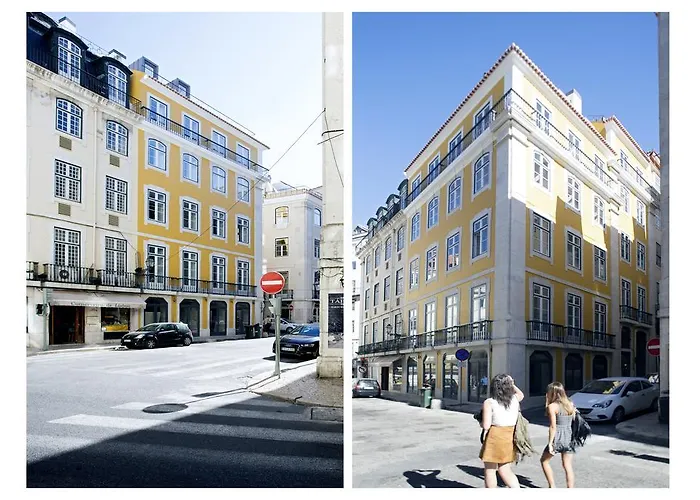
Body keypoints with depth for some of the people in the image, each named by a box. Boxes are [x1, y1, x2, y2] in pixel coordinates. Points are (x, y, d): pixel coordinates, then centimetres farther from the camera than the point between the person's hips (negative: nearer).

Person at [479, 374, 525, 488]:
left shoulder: (489, 403, -13)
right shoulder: (515, 399, 2)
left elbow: (486, 426, -16)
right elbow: (521, 395, 28)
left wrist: (481, 423, 4)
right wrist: (512, 384, 23)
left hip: (495, 438, -6)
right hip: (510, 438, 6)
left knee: (489, 470, 11)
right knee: (505, 470, 19)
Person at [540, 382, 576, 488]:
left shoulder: (552, 406, -12)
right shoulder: (570, 404, 7)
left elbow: (553, 426, -15)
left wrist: (550, 443, -12)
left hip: (558, 438, -5)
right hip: (570, 438, 5)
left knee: (544, 460, 15)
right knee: (568, 466, 10)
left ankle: (552, 487, 15)